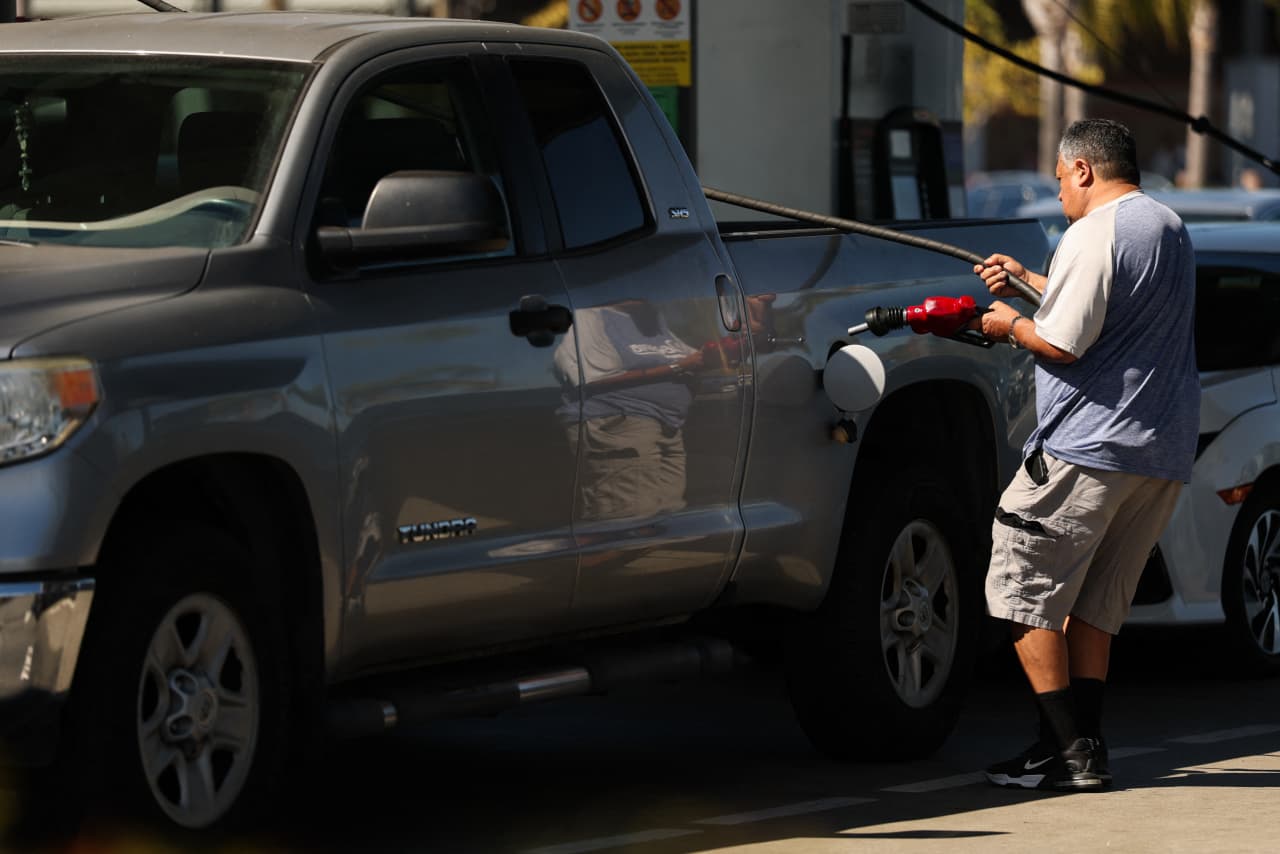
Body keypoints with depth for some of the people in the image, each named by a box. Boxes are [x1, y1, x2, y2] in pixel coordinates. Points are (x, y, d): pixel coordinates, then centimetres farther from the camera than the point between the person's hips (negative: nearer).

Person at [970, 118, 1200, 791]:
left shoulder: (1094, 236, -12)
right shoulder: (1170, 228, 17)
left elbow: (1062, 345, -17)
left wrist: (1011, 325, 3)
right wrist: (1027, 281, 33)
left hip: (1087, 447, -9)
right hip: (1165, 452, 9)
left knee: (1024, 591, -2)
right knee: (1092, 604, 14)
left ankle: (1068, 750, -7)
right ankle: (1084, 748, 8)